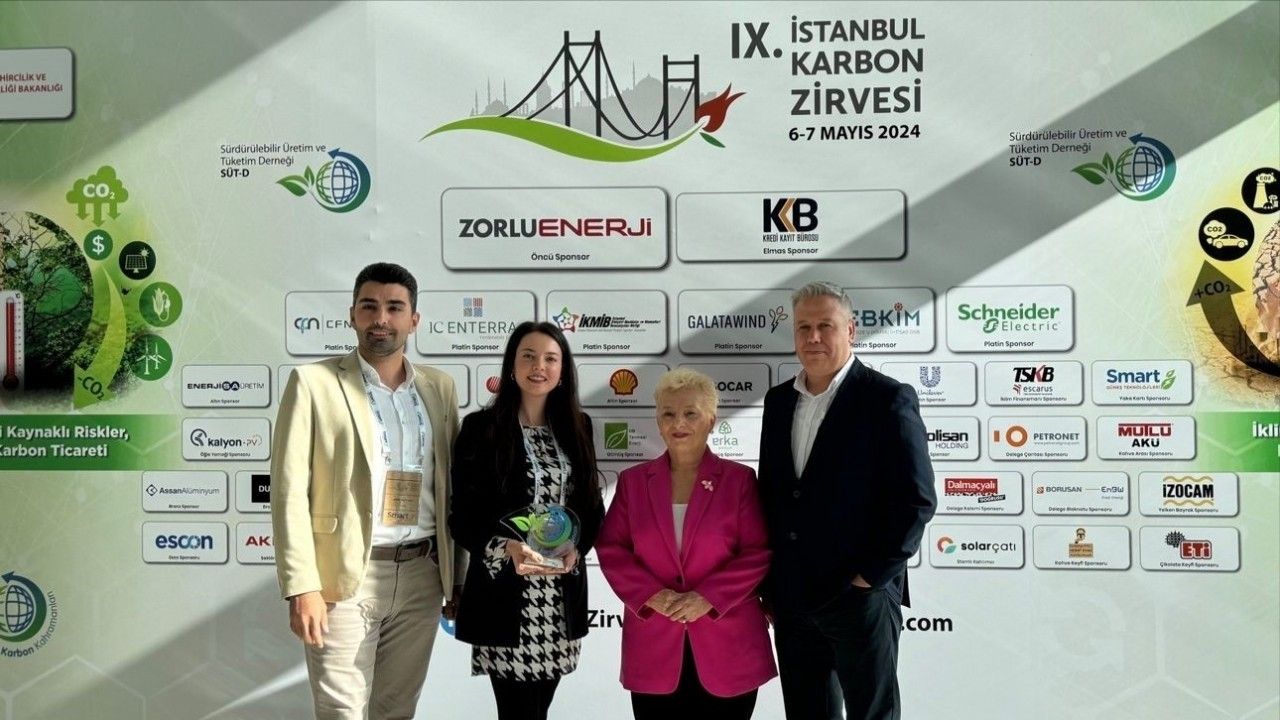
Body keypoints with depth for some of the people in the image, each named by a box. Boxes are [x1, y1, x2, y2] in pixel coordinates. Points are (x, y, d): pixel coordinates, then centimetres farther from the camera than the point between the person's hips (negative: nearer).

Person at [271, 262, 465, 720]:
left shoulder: (440, 387, 9)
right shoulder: (314, 383, -3)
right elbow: (290, 491, -8)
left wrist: (458, 578, 12)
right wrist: (302, 586, -14)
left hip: (422, 576, 4)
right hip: (345, 577, -4)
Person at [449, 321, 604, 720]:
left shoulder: (577, 427, 9)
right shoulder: (481, 427, -5)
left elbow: (593, 505, 11)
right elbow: (463, 515, -6)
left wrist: (577, 547, -7)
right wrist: (506, 548, -22)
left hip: (562, 598, 4)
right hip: (505, 597, -4)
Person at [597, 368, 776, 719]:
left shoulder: (739, 479, 1)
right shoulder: (633, 481, 8)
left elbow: (758, 553, -4)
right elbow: (610, 549, 3)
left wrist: (707, 598, -15)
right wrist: (652, 595, -12)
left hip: (726, 647, -1)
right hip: (655, 648, 1)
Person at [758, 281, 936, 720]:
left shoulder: (888, 399, -8)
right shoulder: (779, 400, 10)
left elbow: (916, 500, -11)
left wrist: (871, 576, -14)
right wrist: (768, 581, 9)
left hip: (859, 596, -5)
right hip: (791, 599, 6)